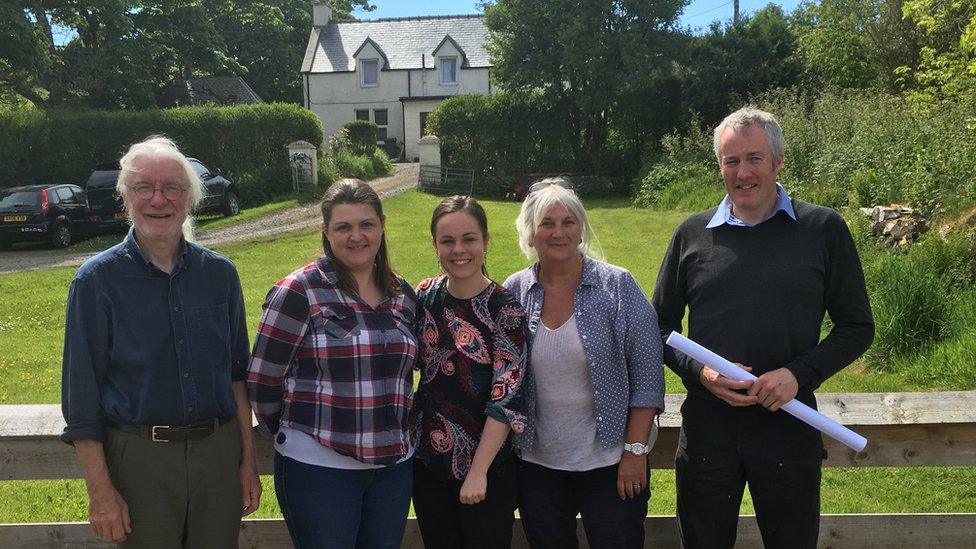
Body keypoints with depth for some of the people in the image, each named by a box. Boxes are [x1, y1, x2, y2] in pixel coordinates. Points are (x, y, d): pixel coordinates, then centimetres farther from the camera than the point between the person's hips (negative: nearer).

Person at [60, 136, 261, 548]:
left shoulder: (220, 273, 2)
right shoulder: (97, 280, -6)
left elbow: (237, 373, 8)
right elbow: (81, 393, -5)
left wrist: (248, 460, 6)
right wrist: (100, 491, -8)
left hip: (219, 451, 3)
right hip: (139, 456, -2)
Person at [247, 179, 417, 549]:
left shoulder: (403, 296, 7)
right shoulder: (298, 292, -10)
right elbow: (262, 382, -6)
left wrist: (393, 433, 13)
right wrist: (293, 436, 4)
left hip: (393, 466, 5)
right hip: (318, 468, -5)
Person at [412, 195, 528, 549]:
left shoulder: (504, 309, -15)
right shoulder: (425, 295, -1)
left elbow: (507, 399, -17)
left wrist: (478, 472, -18)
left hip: (486, 467, -4)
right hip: (427, 462, 5)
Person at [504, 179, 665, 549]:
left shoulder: (618, 286, -7)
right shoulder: (514, 292, 0)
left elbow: (647, 375, -7)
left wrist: (636, 450, -10)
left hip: (610, 462, -2)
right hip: (537, 463, 3)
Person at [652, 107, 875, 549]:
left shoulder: (823, 229, -1)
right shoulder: (692, 234, 3)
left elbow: (857, 327, 2)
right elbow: (661, 327, 9)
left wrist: (799, 373, -14)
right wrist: (699, 372, -10)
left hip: (789, 425, -1)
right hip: (706, 425, 1)